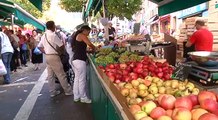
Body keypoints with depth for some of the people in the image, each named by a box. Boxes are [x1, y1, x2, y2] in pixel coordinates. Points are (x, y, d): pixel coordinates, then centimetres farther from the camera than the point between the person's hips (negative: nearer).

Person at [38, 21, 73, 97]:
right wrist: (61, 51, 4)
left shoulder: (44, 36, 11)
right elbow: (62, 46, -15)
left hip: (47, 56, 9)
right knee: (61, 75, -1)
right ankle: (68, 91, 8)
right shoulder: (53, 35, -16)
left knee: (50, 75, 12)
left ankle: (53, 92, 20)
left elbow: (39, 46, 17)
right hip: (54, 56, -8)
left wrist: (45, 52, 15)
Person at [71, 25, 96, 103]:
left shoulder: (77, 36, 23)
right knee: (82, 79, -2)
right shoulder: (82, 35, -5)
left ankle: (76, 96, 22)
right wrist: (94, 49, 7)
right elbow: (90, 44, -12)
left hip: (75, 59, 10)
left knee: (77, 78, 14)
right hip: (80, 60, -10)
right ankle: (83, 97, 7)